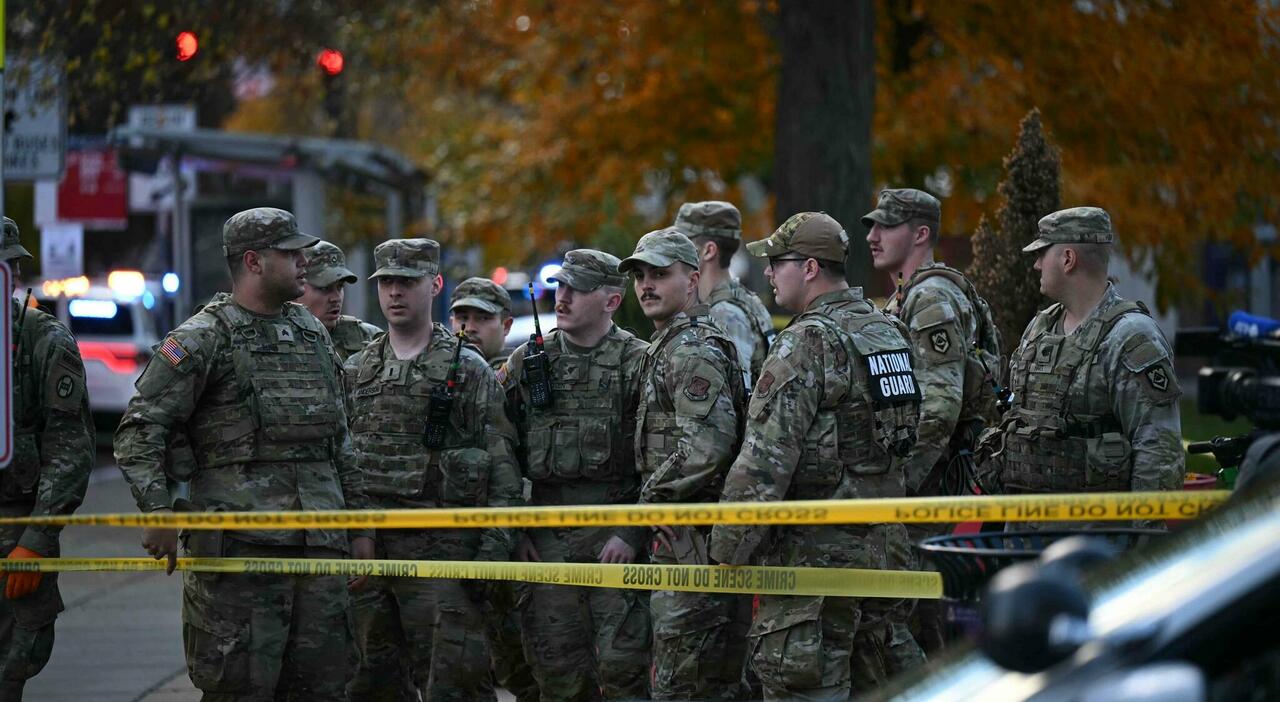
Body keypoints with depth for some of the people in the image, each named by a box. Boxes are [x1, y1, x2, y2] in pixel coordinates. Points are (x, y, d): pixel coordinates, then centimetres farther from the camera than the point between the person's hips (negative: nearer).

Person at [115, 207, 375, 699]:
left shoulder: (313, 334, 18)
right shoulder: (202, 339, -2)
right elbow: (140, 430, -6)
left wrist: (358, 525, 20)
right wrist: (158, 511, -17)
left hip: (320, 543, 6)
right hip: (241, 543, -6)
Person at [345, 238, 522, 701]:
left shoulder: (469, 370, 1)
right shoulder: (355, 372, 14)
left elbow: (501, 466, -2)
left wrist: (494, 545, -10)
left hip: (440, 545, -4)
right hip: (364, 548, 4)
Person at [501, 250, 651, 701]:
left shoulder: (638, 362, -1)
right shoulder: (526, 362, 11)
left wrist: (633, 533, -13)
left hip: (617, 534, -4)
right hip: (546, 538, 4)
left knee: (622, 665, -6)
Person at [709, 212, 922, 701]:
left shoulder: (808, 343, -15)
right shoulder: (889, 333, 13)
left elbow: (765, 460, -19)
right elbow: (905, 442, 20)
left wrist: (729, 548, -12)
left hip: (815, 554, -9)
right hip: (881, 548, 9)